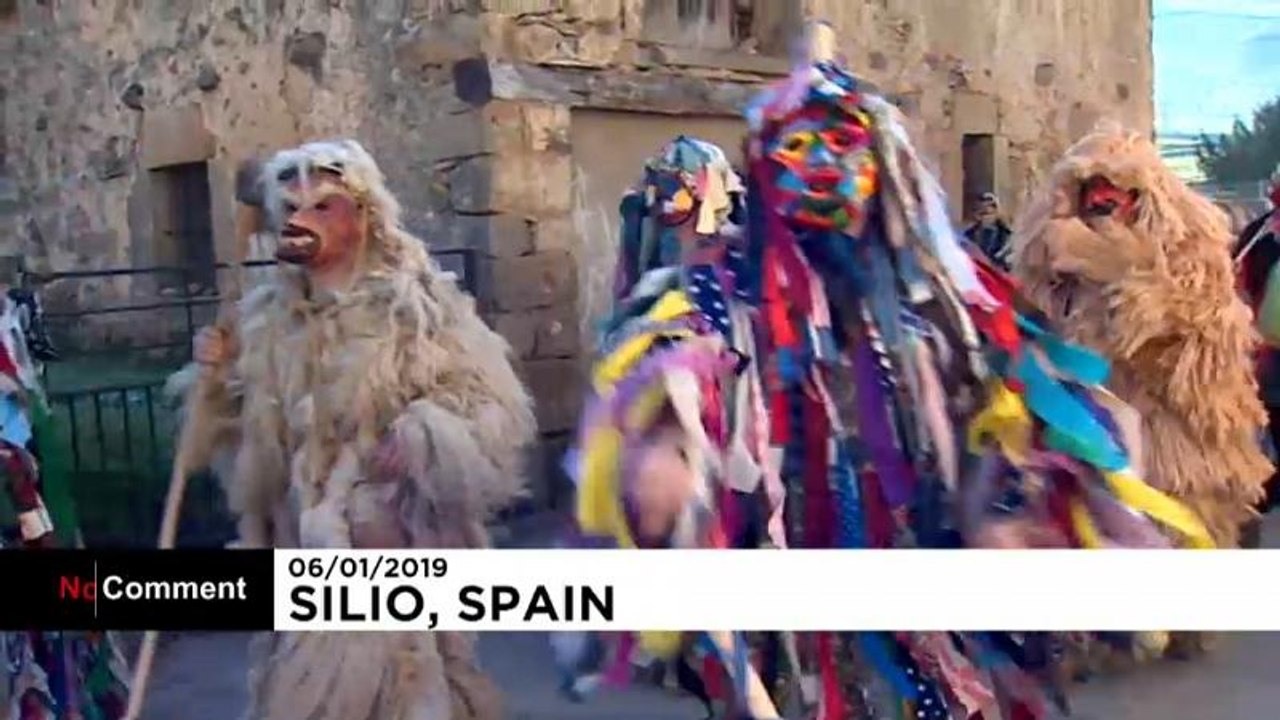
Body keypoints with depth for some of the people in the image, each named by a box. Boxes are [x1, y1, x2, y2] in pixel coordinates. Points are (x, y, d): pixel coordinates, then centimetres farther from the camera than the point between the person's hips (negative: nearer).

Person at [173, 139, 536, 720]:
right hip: (301, 551, 5)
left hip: (395, 545, -4)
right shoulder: (267, 317, 6)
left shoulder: (419, 306, -7)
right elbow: (246, 434, 14)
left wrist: (424, 437, -25)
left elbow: (495, 410, -11)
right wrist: (215, 378, -3)